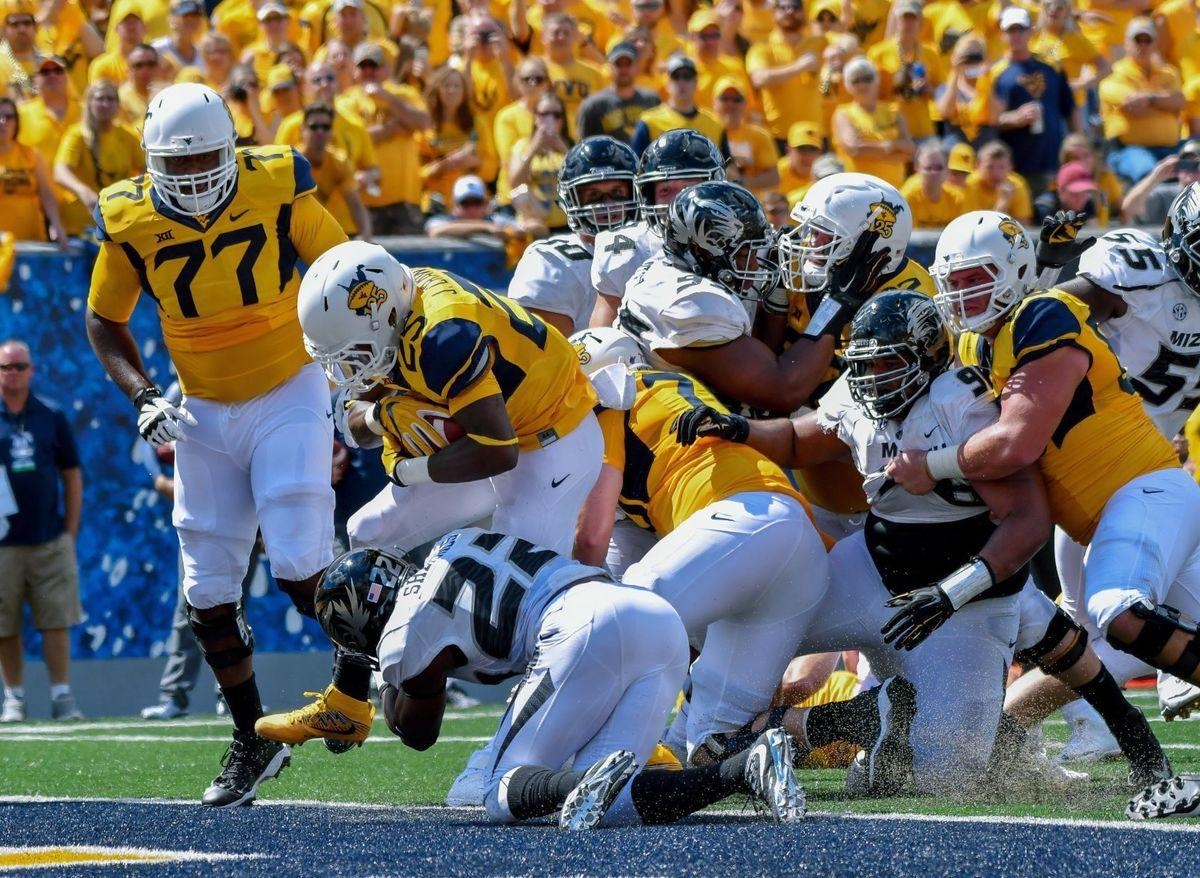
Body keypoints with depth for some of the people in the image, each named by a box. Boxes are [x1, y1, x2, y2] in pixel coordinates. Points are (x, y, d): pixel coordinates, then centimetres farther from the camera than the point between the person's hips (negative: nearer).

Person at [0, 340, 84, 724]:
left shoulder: (52, 417, 8)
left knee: (56, 621, -3)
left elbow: (72, 476, 11)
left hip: (50, 541, 1)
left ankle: (62, 696, 0)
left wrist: (71, 531, 5)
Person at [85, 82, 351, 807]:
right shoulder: (131, 221, -11)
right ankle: (253, 742, 19)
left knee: (299, 565, -17)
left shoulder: (276, 189, -17)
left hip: (289, 397, -3)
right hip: (205, 414, 3)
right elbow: (105, 322, 5)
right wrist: (142, 396, -11)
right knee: (209, 591, 3)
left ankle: (361, 657, 14)